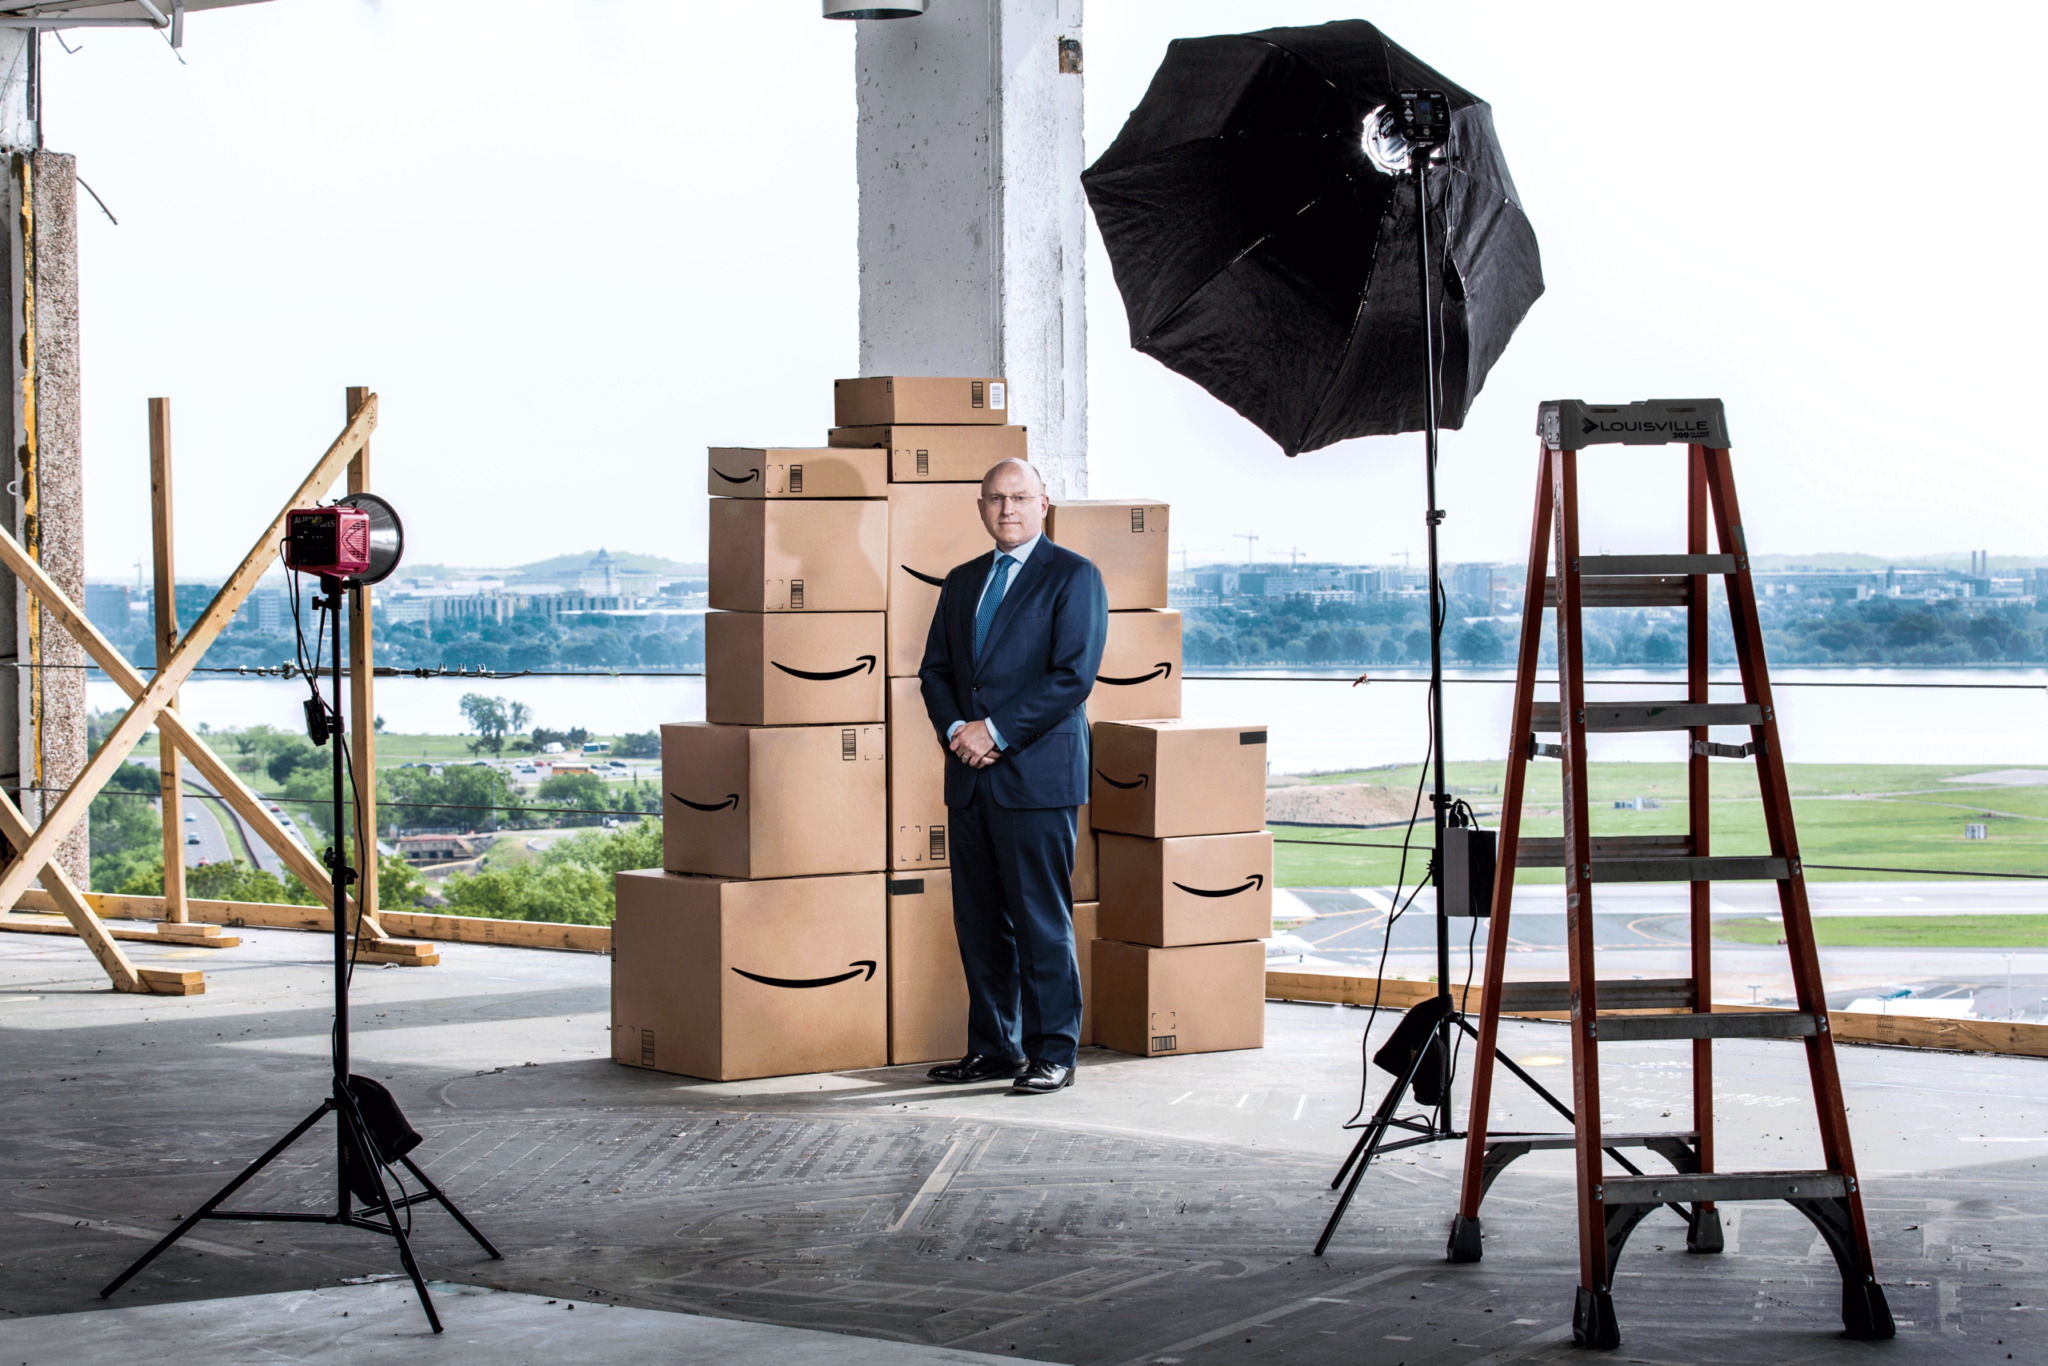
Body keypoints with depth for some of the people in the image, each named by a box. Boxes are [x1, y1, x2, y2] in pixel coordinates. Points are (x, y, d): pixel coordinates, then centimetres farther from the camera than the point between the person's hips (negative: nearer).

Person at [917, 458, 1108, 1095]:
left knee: (1042, 920, -5)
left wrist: (996, 731, -13)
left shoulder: (1074, 577, -2)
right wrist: (955, 729, -3)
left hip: (1037, 775, -6)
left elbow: (1074, 675, -10)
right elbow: (935, 669, 17)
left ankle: (1052, 1053, 0)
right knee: (979, 921, 8)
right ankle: (994, 1048, 16)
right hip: (971, 779, 6)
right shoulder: (962, 583, 18)